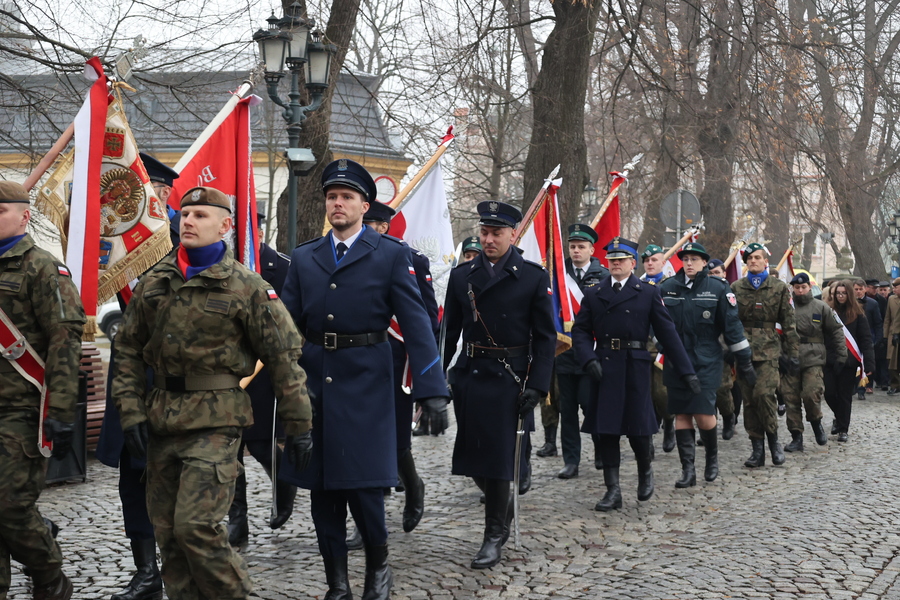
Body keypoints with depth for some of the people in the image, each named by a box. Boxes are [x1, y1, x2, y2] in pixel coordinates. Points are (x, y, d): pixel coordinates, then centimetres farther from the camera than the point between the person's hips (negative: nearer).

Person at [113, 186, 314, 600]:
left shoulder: (247, 287, -5)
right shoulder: (154, 283, 9)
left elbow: (284, 358, -4)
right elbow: (128, 350, 13)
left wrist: (298, 426, -5)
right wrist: (131, 412, 4)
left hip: (215, 422, -5)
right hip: (161, 421, 6)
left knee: (197, 526, -13)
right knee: (167, 532, 9)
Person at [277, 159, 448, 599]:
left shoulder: (391, 254, 0)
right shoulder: (303, 258, 11)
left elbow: (415, 323, -7)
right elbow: (288, 324, 10)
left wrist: (432, 391, -14)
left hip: (364, 384, -4)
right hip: (313, 383, 4)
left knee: (362, 483, -5)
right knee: (322, 489, 9)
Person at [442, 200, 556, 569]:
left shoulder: (534, 278, -3)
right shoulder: (461, 276, 7)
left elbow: (546, 338, -3)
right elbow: (449, 332, 10)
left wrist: (536, 386, -11)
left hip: (509, 382, -4)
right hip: (469, 377, 4)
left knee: (499, 456, -2)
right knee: (471, 455, 7)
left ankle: (495, 535, 13)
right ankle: (503, 504, 35)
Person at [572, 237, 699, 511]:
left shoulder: (648, 293, 4)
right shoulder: (593, 293, 9)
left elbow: (668, 332, 1)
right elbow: (580, 330, 7)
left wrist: (687, 371, -3)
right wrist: (589, 359, -12)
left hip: (635, 367, -2)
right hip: (603, 368, 2)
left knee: (638, 428, 0)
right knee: (606, 430, 3)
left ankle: (645, 470, 31)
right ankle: (613, 490, 10)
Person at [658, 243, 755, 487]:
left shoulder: (718, 288, -1)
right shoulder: (667, 288, 5)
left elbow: (732, 325, 1)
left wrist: (744, 361, 3)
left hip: (706, 363, -3)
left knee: (703, 415, -10)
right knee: (681, 415, 3)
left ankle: (712, 456, 19)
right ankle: (687, 470, 8)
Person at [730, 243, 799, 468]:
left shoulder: (779, 288, 6)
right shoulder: (736, 288, 10)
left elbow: (788, 323, 7)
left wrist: (793, 353, 3)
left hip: (768, 350, -2)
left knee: (763, 394, -17)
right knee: (748, 399, 2)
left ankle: (773, 440, 3)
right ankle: (757, 448, 10)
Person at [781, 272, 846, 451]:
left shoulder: (821, 307, 7)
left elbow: (836, 330, 12)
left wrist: (841, 355, 8)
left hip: (813, 358, -1)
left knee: (811, 393, -16)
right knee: (791, 399, 1)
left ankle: (816, 422, 14)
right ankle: (796, 437, 11)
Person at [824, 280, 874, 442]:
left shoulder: (857, 313, -1)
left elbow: (866, 339, -4)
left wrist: (868, 363, -11)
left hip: (849, 361, -2)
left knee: (845, 395, 3)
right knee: (829, 393, 0)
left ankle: (843, 429, 13)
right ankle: (839, 417, 29)